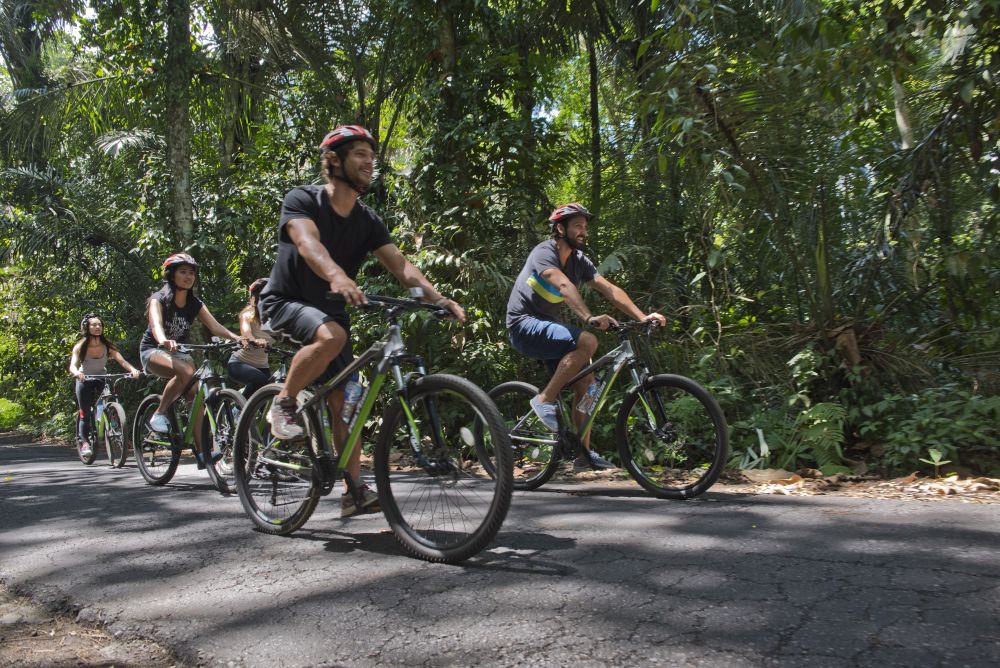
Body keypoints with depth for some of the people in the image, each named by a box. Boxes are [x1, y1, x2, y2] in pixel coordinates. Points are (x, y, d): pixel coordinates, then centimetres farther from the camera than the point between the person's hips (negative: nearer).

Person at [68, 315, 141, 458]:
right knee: (85, 414, -9)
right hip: (84, 380, -1)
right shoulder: (80, 346, -17)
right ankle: (84, 442, 0)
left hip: (101, 380, 1)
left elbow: (121, 360, -26)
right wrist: (76, 373, -53)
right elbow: (73, 365, -29)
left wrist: (133, 370, -46)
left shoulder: (107, 345, -15)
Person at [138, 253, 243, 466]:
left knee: (195, 393, -17)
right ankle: (159, 414, -19)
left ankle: (200, 451, -18)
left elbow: (215, 326, -13)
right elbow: (156, 324, -34)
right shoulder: (159, 299, -14)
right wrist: (164, 341, -57)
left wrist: (238, 338, -32)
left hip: (179, 351, 5)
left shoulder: (195, 304, 0)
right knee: (186, 372, -36)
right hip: (153, 350, -5)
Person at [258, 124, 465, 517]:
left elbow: (399, 264, -12)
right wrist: (336, 276, -57)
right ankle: (283, 405, -15)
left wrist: (439, 298, -30)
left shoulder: (367, 221, 1)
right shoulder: (302, 200, -14)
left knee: (344, 401, -2)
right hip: (285, 302, -5)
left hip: (329, 309, 6)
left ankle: (354, 492, 2)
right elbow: (308, 242, -35)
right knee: (332, 335, -37)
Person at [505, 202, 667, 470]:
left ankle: (584, 453, 5)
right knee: (587, 341, -28)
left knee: (586, 380, -2)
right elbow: (564, 285, -34)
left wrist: (643, 316, -13)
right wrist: (590, 318, -49)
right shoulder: (544, 252, -17)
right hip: (525, 325, -8)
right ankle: (545, 399, -18)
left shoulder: (579, 260, 7)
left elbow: (610, 289, -2)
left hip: (547, 326, 8)